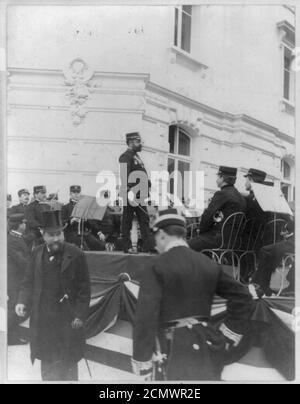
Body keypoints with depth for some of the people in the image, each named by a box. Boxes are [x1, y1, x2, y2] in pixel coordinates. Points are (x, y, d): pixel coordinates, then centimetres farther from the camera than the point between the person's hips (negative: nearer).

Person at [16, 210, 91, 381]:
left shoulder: (75, 254, -12)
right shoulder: (37, 254, 0)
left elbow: (84, 288, -8)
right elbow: (29, 282, 8)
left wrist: (80, 315, -10)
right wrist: (23, 301, -7)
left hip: (68, 320, -3)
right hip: (43, 319, 3)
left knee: (68, 363, 10)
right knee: (47, 363, 16)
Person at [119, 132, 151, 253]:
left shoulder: (136, 157, 20)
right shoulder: (125, 157, -8)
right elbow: (124, 177, -18)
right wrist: (129, 192, -25)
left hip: (140, 195, 9)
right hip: (131, 194, -9)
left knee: (145, 220, 7)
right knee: (127, 221, 0)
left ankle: (147, 247, 9)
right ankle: (127, 247, 6)